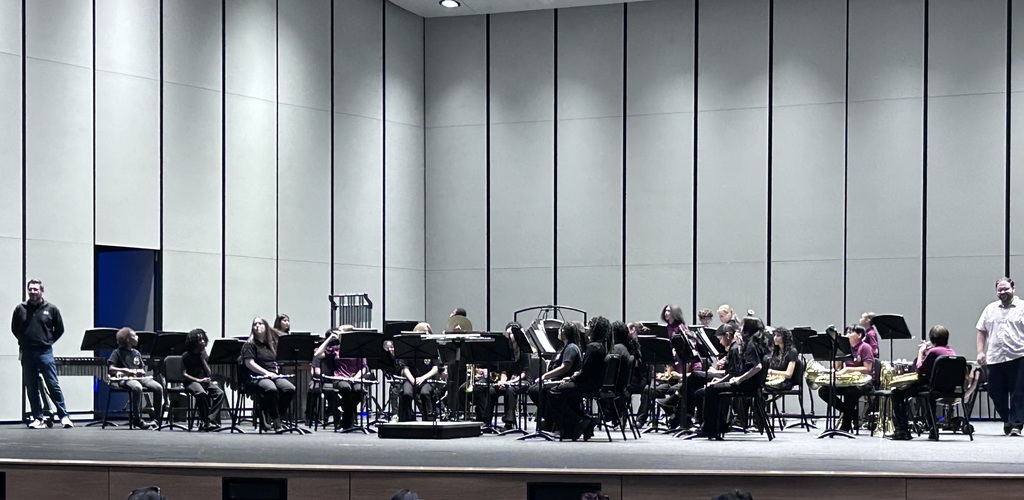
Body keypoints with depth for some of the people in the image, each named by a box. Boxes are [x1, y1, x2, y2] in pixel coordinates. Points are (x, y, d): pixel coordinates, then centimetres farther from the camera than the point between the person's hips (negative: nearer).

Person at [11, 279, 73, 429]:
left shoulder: (51, 309, 2)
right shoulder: (20, 309, 4)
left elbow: (60, 329, 10)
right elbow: (14, 329, 16)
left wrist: (48, 341, 5)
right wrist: (24, 341, 9)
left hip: (45, 352, -2)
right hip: (27, 353, 2)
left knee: (54, 385, -6)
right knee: (31, 388, 4)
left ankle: (64, 416, -3)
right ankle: (38, 418, 10)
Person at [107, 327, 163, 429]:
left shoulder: (137, 353, 21)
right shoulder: (117, 353, 4)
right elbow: (110, 369, -7)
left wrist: (140, 371, -1)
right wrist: (125, 370, -18)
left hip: (139, 377, 6)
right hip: (123, 379, -6)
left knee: (158, 388, -21)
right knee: (137, 387, -40)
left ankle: (155, 417, -13)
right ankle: (137, 419, -31)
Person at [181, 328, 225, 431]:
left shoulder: (204, 355, 16)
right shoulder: (187, 356, 2)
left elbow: (209, 374, 8)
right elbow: (184, 374, -7)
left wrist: (203, 359, 0)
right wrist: (199, 380, -16)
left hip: (205, 381, 5)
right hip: (191, 382, -5)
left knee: (219, 393, -24)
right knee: (202, 393, -38)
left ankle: (211, 420, -31)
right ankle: (205, 421, -30)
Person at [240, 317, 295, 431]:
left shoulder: (272, 344, 21)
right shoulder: (249, 345, 2)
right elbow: (249, 363, -9)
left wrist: (276, 371, 4)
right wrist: (267, 373, -18)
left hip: (273, 375, 6)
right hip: (255, 377, -6)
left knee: (290, 389, -23)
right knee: (271, 389, -37)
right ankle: (276, 423, -27)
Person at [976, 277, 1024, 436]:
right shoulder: (990, 309, 16)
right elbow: (982, 331, 17)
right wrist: (980, 352, 6)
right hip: (995, 359, 4)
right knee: (996, 393, 8)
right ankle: (1007, 420, 26)